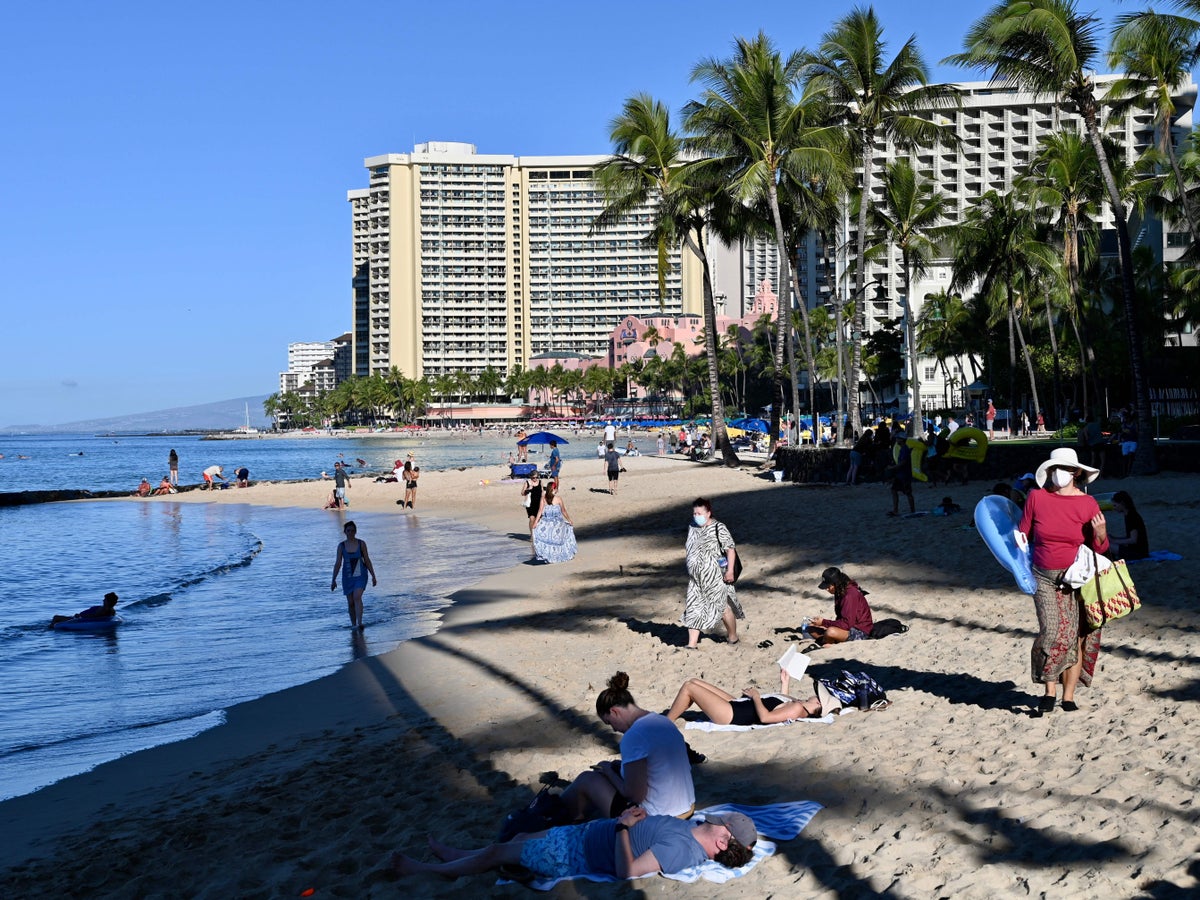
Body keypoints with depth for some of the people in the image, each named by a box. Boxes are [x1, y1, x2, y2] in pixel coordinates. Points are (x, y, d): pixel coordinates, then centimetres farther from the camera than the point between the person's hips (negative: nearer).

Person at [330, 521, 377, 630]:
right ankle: (353, 624, 18)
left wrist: (373, 576, 3)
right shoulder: (341, 545, 1)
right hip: (347, 577, 2)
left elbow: (367, 560, 4)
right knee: (350, 602, 4)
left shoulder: (361, 544, -1)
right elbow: (338, 563, 2)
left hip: (360, 575, -2)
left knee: (357, 597, -21)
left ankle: (359, 623, -27)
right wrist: (334, 580, 0)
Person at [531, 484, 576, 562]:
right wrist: (570, 521, 11)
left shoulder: (543, 498, -2)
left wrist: (535, 522, -6)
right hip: (557, 523, -1)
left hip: (546, 523, 1)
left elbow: (540, 510, -7)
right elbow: (563, 511, 0)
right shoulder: (558, 498, -6)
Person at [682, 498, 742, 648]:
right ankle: (692, 644, 3)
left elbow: (730, 549, -13)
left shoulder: (718, 528, -12)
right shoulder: (692, 528, 8)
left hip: (715, 577, -6)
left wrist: (730, 570, -17)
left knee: (723, 606, 5)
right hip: (696, 578, 6)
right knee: (693, 608, 1)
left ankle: (733, 637, 25)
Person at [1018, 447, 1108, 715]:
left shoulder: (1088, 504, -3)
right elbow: (1023, 535, 10)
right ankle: (1049, 691, -1)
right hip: (1045, 579, 0)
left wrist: (1100, 533, -18)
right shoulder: (1036, 497, -1)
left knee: (1076, 637, 0)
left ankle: (1068, 697, 12)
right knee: (1054, 631, -16)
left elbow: (1099, 548, 1)